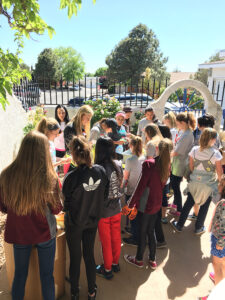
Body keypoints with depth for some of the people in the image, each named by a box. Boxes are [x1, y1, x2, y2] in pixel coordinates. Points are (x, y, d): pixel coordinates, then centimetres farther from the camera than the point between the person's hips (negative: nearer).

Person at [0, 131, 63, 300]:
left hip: (18, 233, 2)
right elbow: (56, 209, -10)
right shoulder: (49, 178, -25)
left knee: (20, 274, 24)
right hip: (45, 234, -2)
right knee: (47, 275, 18)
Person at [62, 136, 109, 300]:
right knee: (89, 255, 21)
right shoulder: (101, 171, -17)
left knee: (75, 258, 17)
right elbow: (105, 196, -3)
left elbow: (65, 205, -16)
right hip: (93, 220, 3)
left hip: (74, 223, -3)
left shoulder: (71, 177, -29)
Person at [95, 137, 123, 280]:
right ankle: (115, 263, 43)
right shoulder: (118, 165, -7)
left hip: (103, 211, -5)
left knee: (106, 241, 13)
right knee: (116, 237, 22)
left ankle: (107, 269, 33)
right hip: (117, 208, 5)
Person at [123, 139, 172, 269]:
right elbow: (161, 185, 7)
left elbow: (141, 186, -21)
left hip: (145, 204, -6)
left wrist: (131, 204, -11)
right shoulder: (167, 165, -1)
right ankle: (152, 260, 35)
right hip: (157, 204, 6)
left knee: (142, 232, 12)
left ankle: (139, 259, 32)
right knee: (151, 231, 21)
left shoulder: (149, 164, -22)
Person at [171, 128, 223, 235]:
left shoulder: (194, 150, -8)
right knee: (204, 206, 15)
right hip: (209, 184, -3)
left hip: (194, 181, 3)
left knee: (188, 203, 14)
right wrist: (219, 180, 11)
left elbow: (191, 167, 1)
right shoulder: (215, 153, -17)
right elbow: (219, 171, -9)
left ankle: (179, 225, 25)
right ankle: (198, 228, 31)